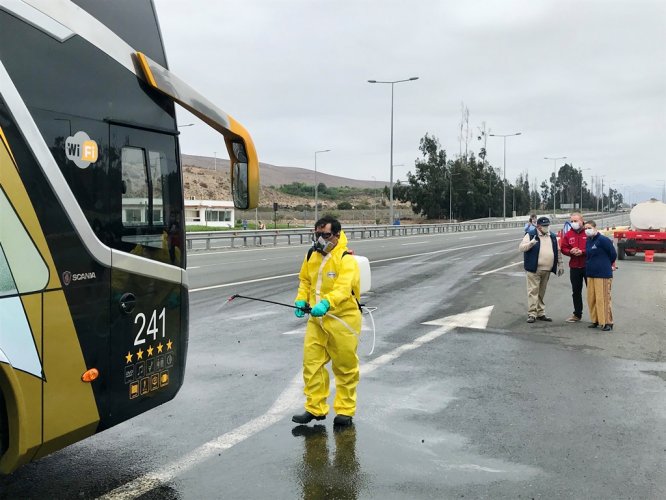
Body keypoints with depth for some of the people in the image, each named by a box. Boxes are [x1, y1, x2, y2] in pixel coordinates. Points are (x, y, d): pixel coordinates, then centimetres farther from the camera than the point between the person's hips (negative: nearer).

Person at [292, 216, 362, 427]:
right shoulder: (311, 255, 5)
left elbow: (343, 288, -30)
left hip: (343, 320, -5)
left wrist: (326, 303, -45)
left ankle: (345, 410, 23)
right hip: (317, 319, 6)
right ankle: (315, 408, 19)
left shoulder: (346, 259, -16)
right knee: (311, 362, 5)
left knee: (345, 368, 8)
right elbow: (305, 280, 17)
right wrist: (301, 300, -1)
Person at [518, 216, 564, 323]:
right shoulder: (530, 235, -2)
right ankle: (532, 314, -5)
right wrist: (531, 243, -26)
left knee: (541, 292, 13)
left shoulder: (553, 237, 14)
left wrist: (560, 264, 16)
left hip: (547, 270, 5)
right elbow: (521, 247, -9)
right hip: (534, 269, -5)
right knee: (533, 291, -8)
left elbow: (558, 251, 20)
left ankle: (540, 313, 20)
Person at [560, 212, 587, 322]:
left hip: (588, 266, -4)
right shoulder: (568, 234, 8)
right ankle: (577, 314, 22)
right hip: (574, 268, 4)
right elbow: (563, 248, 8)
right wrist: (570, 252, -11)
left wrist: (582, 252, -19)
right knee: (576, 292, 12)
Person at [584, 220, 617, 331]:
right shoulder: (588, 241, 12)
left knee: (603, 299, -6)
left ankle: (607, 322, 0)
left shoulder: (603, 240, -12)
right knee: (591, 299, 10)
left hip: (603, 275, -8)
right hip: (590, 274, 8)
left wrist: (606, 265, 7)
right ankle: (595, 320, 21)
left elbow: (613, 255, -7)